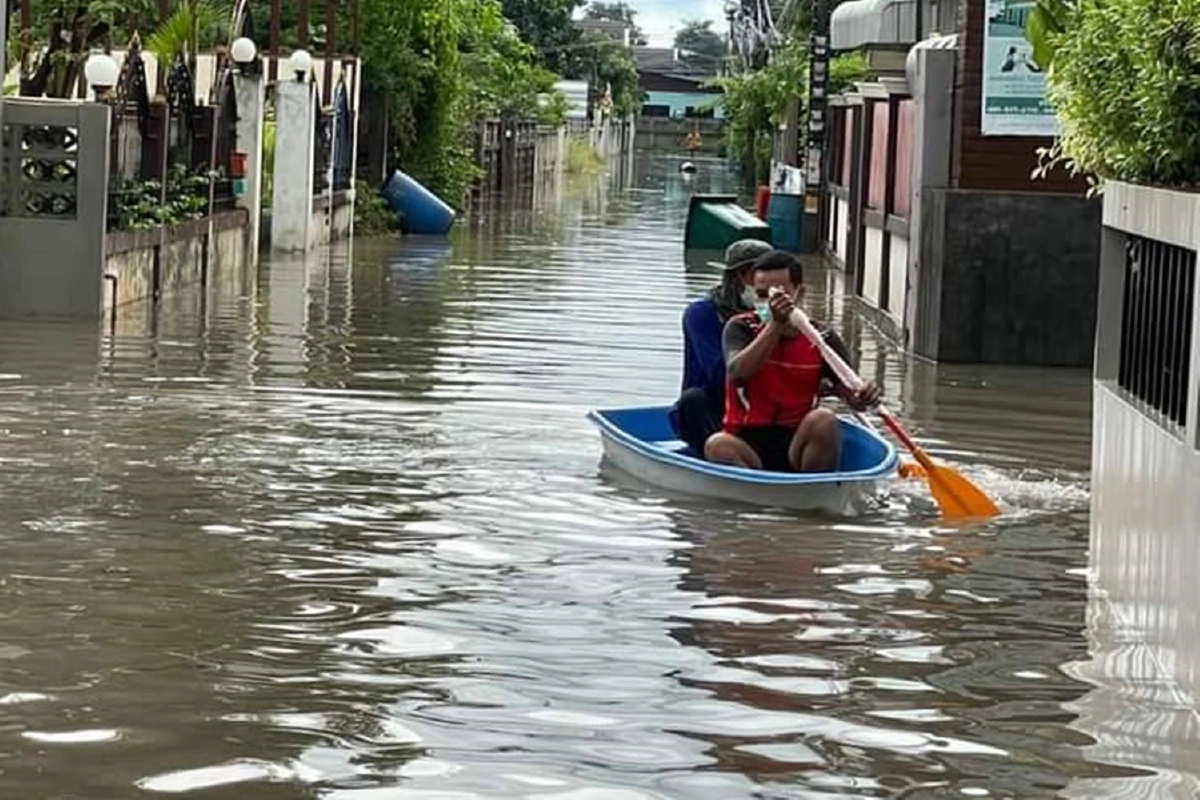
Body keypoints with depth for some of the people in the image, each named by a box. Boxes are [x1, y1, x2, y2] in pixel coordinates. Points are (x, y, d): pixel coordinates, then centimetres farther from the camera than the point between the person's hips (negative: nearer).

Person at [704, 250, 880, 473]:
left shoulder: (822, 338, 4)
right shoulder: (741, 328, 1)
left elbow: (847, 387, -3)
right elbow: (737, 373, -19)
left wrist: (861, 398, -28)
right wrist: (775, 324, -27)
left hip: (796, 445, 1)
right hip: (747, 443, -1)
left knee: (823, 420, -30)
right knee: (717, 446, -33)